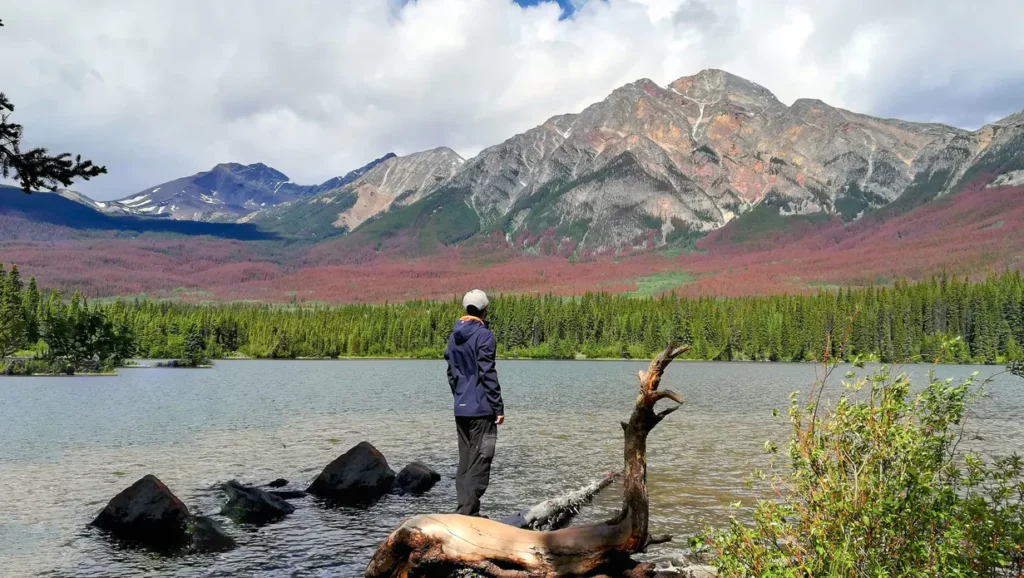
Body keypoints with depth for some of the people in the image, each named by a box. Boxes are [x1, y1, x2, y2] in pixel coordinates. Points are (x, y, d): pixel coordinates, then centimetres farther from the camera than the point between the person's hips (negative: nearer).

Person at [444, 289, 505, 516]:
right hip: (481, 408, -8)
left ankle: (466, 508, 15)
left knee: (465, 460, 12)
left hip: (460, 409, 8)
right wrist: (499, 408, -11)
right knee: (480, 460, -4)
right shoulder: (483, 335, -11)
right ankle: (467, 511, -7)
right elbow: (488, 374, -15)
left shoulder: (454, 335, 12)